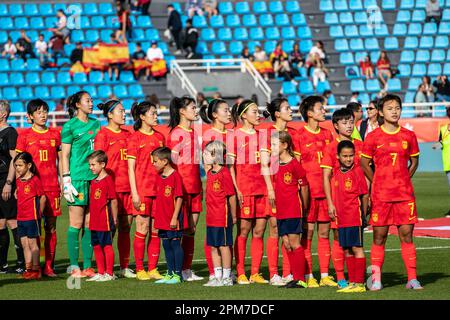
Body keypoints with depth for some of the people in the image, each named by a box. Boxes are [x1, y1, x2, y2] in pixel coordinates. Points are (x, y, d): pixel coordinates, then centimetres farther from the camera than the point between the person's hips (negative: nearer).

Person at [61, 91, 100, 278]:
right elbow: (64, 155, -3)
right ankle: (73, 266, 0)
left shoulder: (96, 124, 14)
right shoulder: (70, 126, -2)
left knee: (90, 224, 5)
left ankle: (88, 266, 8)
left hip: (95, 178, 5)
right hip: (77, 178, -5)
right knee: (76, 224, -4)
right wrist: (66, 180, -10)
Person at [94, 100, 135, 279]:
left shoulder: (127, 134, 16)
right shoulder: (103, 134, -2)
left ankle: (124, 267, 12)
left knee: (126, 227, 6)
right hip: (110, 187, -6)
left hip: (127, 186, 6)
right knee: (110, 227, -6)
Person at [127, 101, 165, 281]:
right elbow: (131, 168, -4)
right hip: (142, 190, -5)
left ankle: (153, 269, 8)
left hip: (158, 190, 5)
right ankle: (139, 269, 3)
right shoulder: (135, 138, -2)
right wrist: (134, 193, -10)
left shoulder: (159, 137, 13)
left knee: (156, 230, 4)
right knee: (142, 229, -3)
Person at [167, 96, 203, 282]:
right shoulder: (176, 133, -8)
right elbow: (173, 162, -10)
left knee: (192, 227, 7)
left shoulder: (194, 133, 16)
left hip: (194, 185, 8)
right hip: (181, 184, -7)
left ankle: (187, 269, 11)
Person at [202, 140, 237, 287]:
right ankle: (218, 276, 19)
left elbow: (231, 196, -12)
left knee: (224, 245, -1)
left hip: (222, 216, -8)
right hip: (211, 217, 8)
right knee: (213, 246, 11)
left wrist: (233, 216, -8)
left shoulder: (224, 173, -14)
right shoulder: (210, 172, 9)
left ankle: (227, 277, 6)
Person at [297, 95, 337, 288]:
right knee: (307, 232, -1)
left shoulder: (327, 134, 13)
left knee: (324, 232, 7)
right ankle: (308, 276, 3)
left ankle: (324, 276, 10)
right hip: (308, 190, -5)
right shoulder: (300, 135, -4)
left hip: (326, 189, 5)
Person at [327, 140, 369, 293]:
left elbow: (365, 194, -5)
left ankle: (360, 283, 0)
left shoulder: (357, 171, -8)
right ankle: (352, 282, 17)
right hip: (341, 218, 6)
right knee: (346, 250, 10)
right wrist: (331, 206, 6)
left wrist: (363, 215, -4)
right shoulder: (336, 172, 8)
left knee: (357, 248, -3)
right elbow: (332, 192, 17)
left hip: (354, 217, -6)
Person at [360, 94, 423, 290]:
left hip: (405, 193, 2)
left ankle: (412, 278, 2)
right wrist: (378, 183, 6)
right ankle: (375, 279, 6)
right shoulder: (373, 137, -1)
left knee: (407, 234, 0)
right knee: (379, 236, 1)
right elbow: (364, 164, 6)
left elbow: (414, 162, 16)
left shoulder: (408, 136, 6)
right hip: (381, 194, -2)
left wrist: (402, 181, 9)